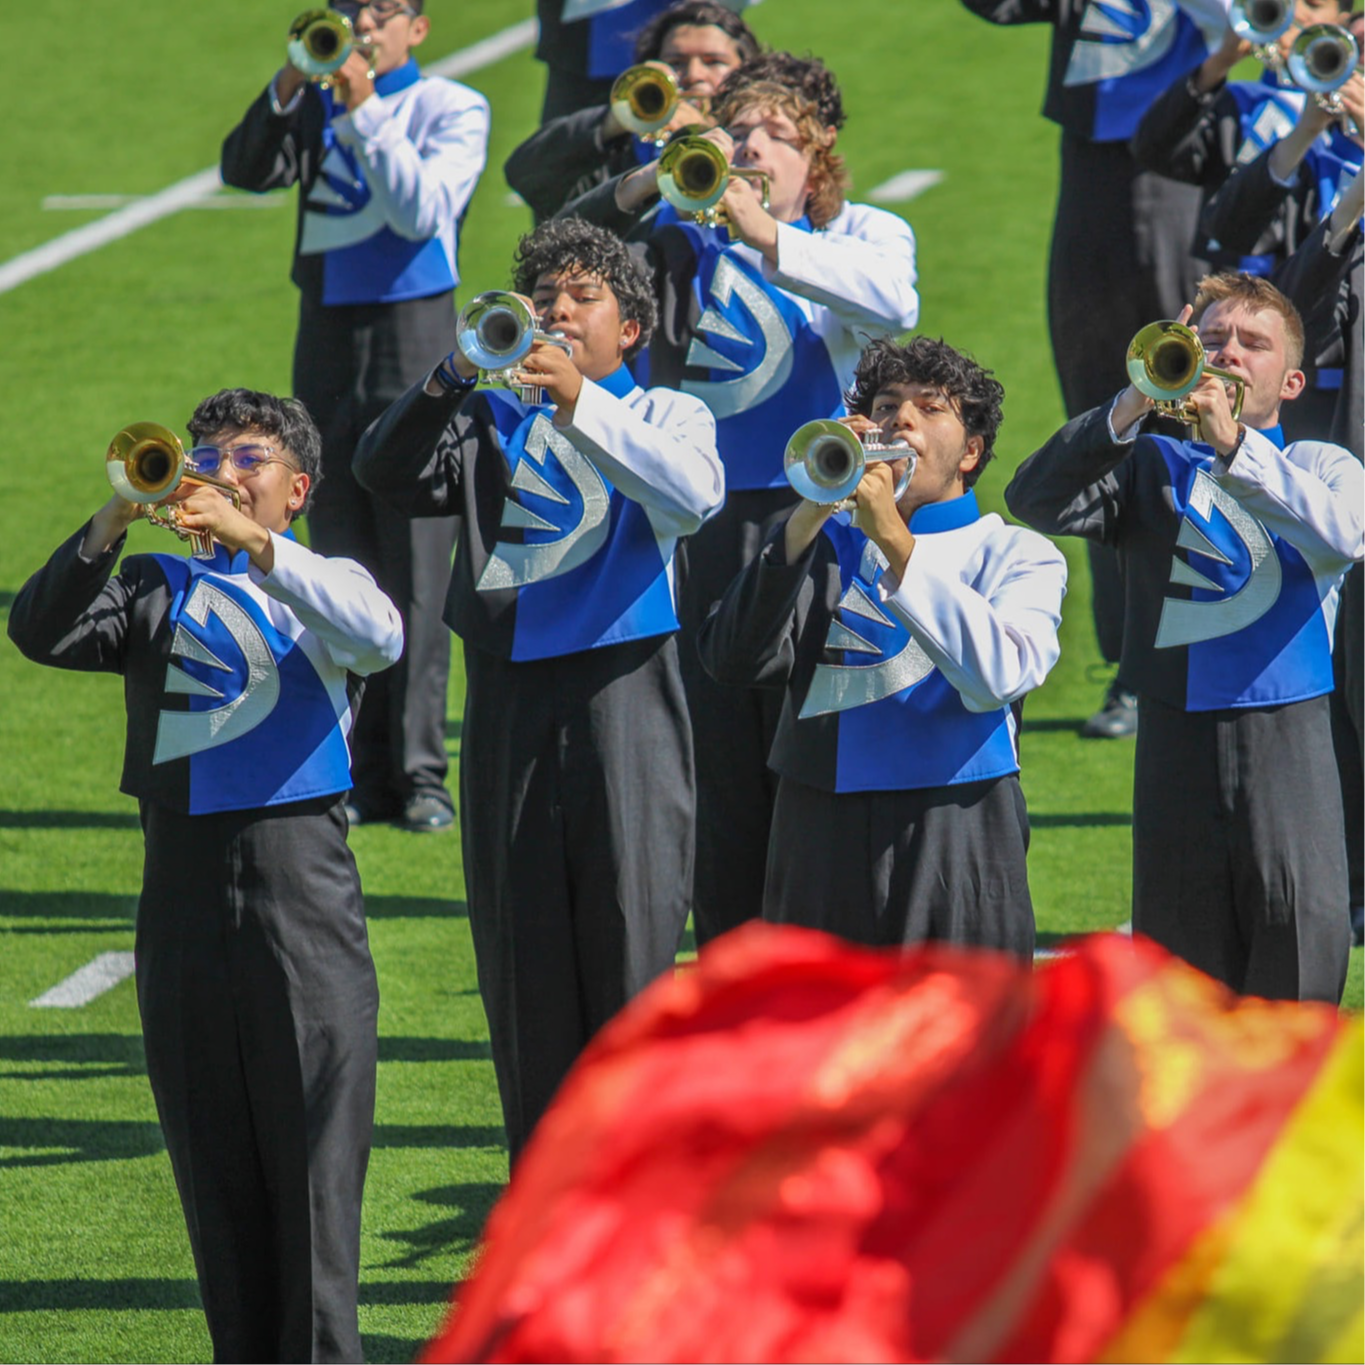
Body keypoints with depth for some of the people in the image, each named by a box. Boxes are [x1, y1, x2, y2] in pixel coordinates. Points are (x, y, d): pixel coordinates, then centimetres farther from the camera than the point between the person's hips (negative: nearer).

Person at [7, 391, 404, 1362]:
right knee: (211, 1148, 5)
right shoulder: (161, 590, 16)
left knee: (312, 1140, -6)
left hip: (301, 889, -3)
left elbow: (380, 637, -14)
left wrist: (256, 546, -22)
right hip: (184, 897, 3)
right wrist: (111, 527, -14)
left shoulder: (325, 584, 10)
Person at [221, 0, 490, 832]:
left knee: (416, 568, -7)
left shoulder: (452, 109, 2)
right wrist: (290, 87, -15)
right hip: (327, 347, 4)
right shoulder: (315, 107, 12)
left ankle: (421, 776, -6)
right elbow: (246, 171, -3)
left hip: (414, 337, -4)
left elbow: (423, 211, -13)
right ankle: (364, 774, 6)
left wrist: (362, 111, -16)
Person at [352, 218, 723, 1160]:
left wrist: (577, 399, -22)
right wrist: (453, 378, -15)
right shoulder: (491, 422, 16)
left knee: (629, 941, -7)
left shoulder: (662, 414, 9)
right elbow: (389, 474, 0)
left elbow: (696, 495, -14)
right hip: (508, 704, 3)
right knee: (523, 958, 4)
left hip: (621, 699, -3)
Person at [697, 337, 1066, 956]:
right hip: (820, 851, 2)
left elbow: (999, 676, -13)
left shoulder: (1017, 555, 8)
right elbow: (733, 660, -2)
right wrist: (809, 517, -11)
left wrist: (896, 543, -17)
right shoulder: (826, 545, 15)